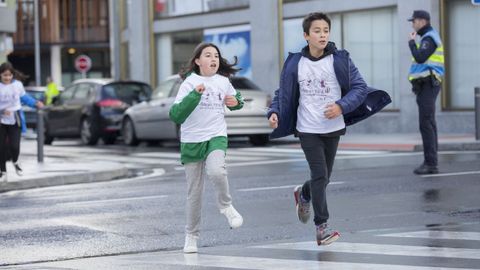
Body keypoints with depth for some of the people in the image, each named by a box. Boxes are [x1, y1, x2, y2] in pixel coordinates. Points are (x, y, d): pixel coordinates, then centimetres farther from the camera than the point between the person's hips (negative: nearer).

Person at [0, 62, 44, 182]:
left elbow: (24, 97, 13)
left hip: (15, 121, 1)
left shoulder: (18, 84, -4)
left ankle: (15, 162, 27)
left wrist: (36, 103, 4)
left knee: (14, 146, -8)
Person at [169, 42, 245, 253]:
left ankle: (225, 205, -3)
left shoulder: (223, 81, 5)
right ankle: (191, 236, 21)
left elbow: (236, 98, 27)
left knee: (216, 171, -31)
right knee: (194, 192, 5)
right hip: (191, 141, -1)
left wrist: (236, 102, 2)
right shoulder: (190, 83, -8)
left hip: (216, 137, 1)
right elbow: (175, 115, -18)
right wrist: (194, 94, -29)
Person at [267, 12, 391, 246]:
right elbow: (283, 93, 8)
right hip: (308, 130, -2)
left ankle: (303, 195, 45)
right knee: (320, 175, -11)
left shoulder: (340, 60, -4)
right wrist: (274, 112, -9)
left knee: (324, 177, 12)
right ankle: (321, 227, -5)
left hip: (333, 128, 2)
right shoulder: (295, 63, -2)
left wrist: (341, 106, -20)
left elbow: (359, 88, -6)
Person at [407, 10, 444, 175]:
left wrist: (412, 42, -10)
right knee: (429, 124, 10)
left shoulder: (429, 38, -11)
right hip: (425, 85, 11)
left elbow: (420, 57, -23)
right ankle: (431, 161, 13)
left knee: (426, 124, -13)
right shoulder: (428, 37, 21)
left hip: (427, 85, -11)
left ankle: (431, 163, -15)